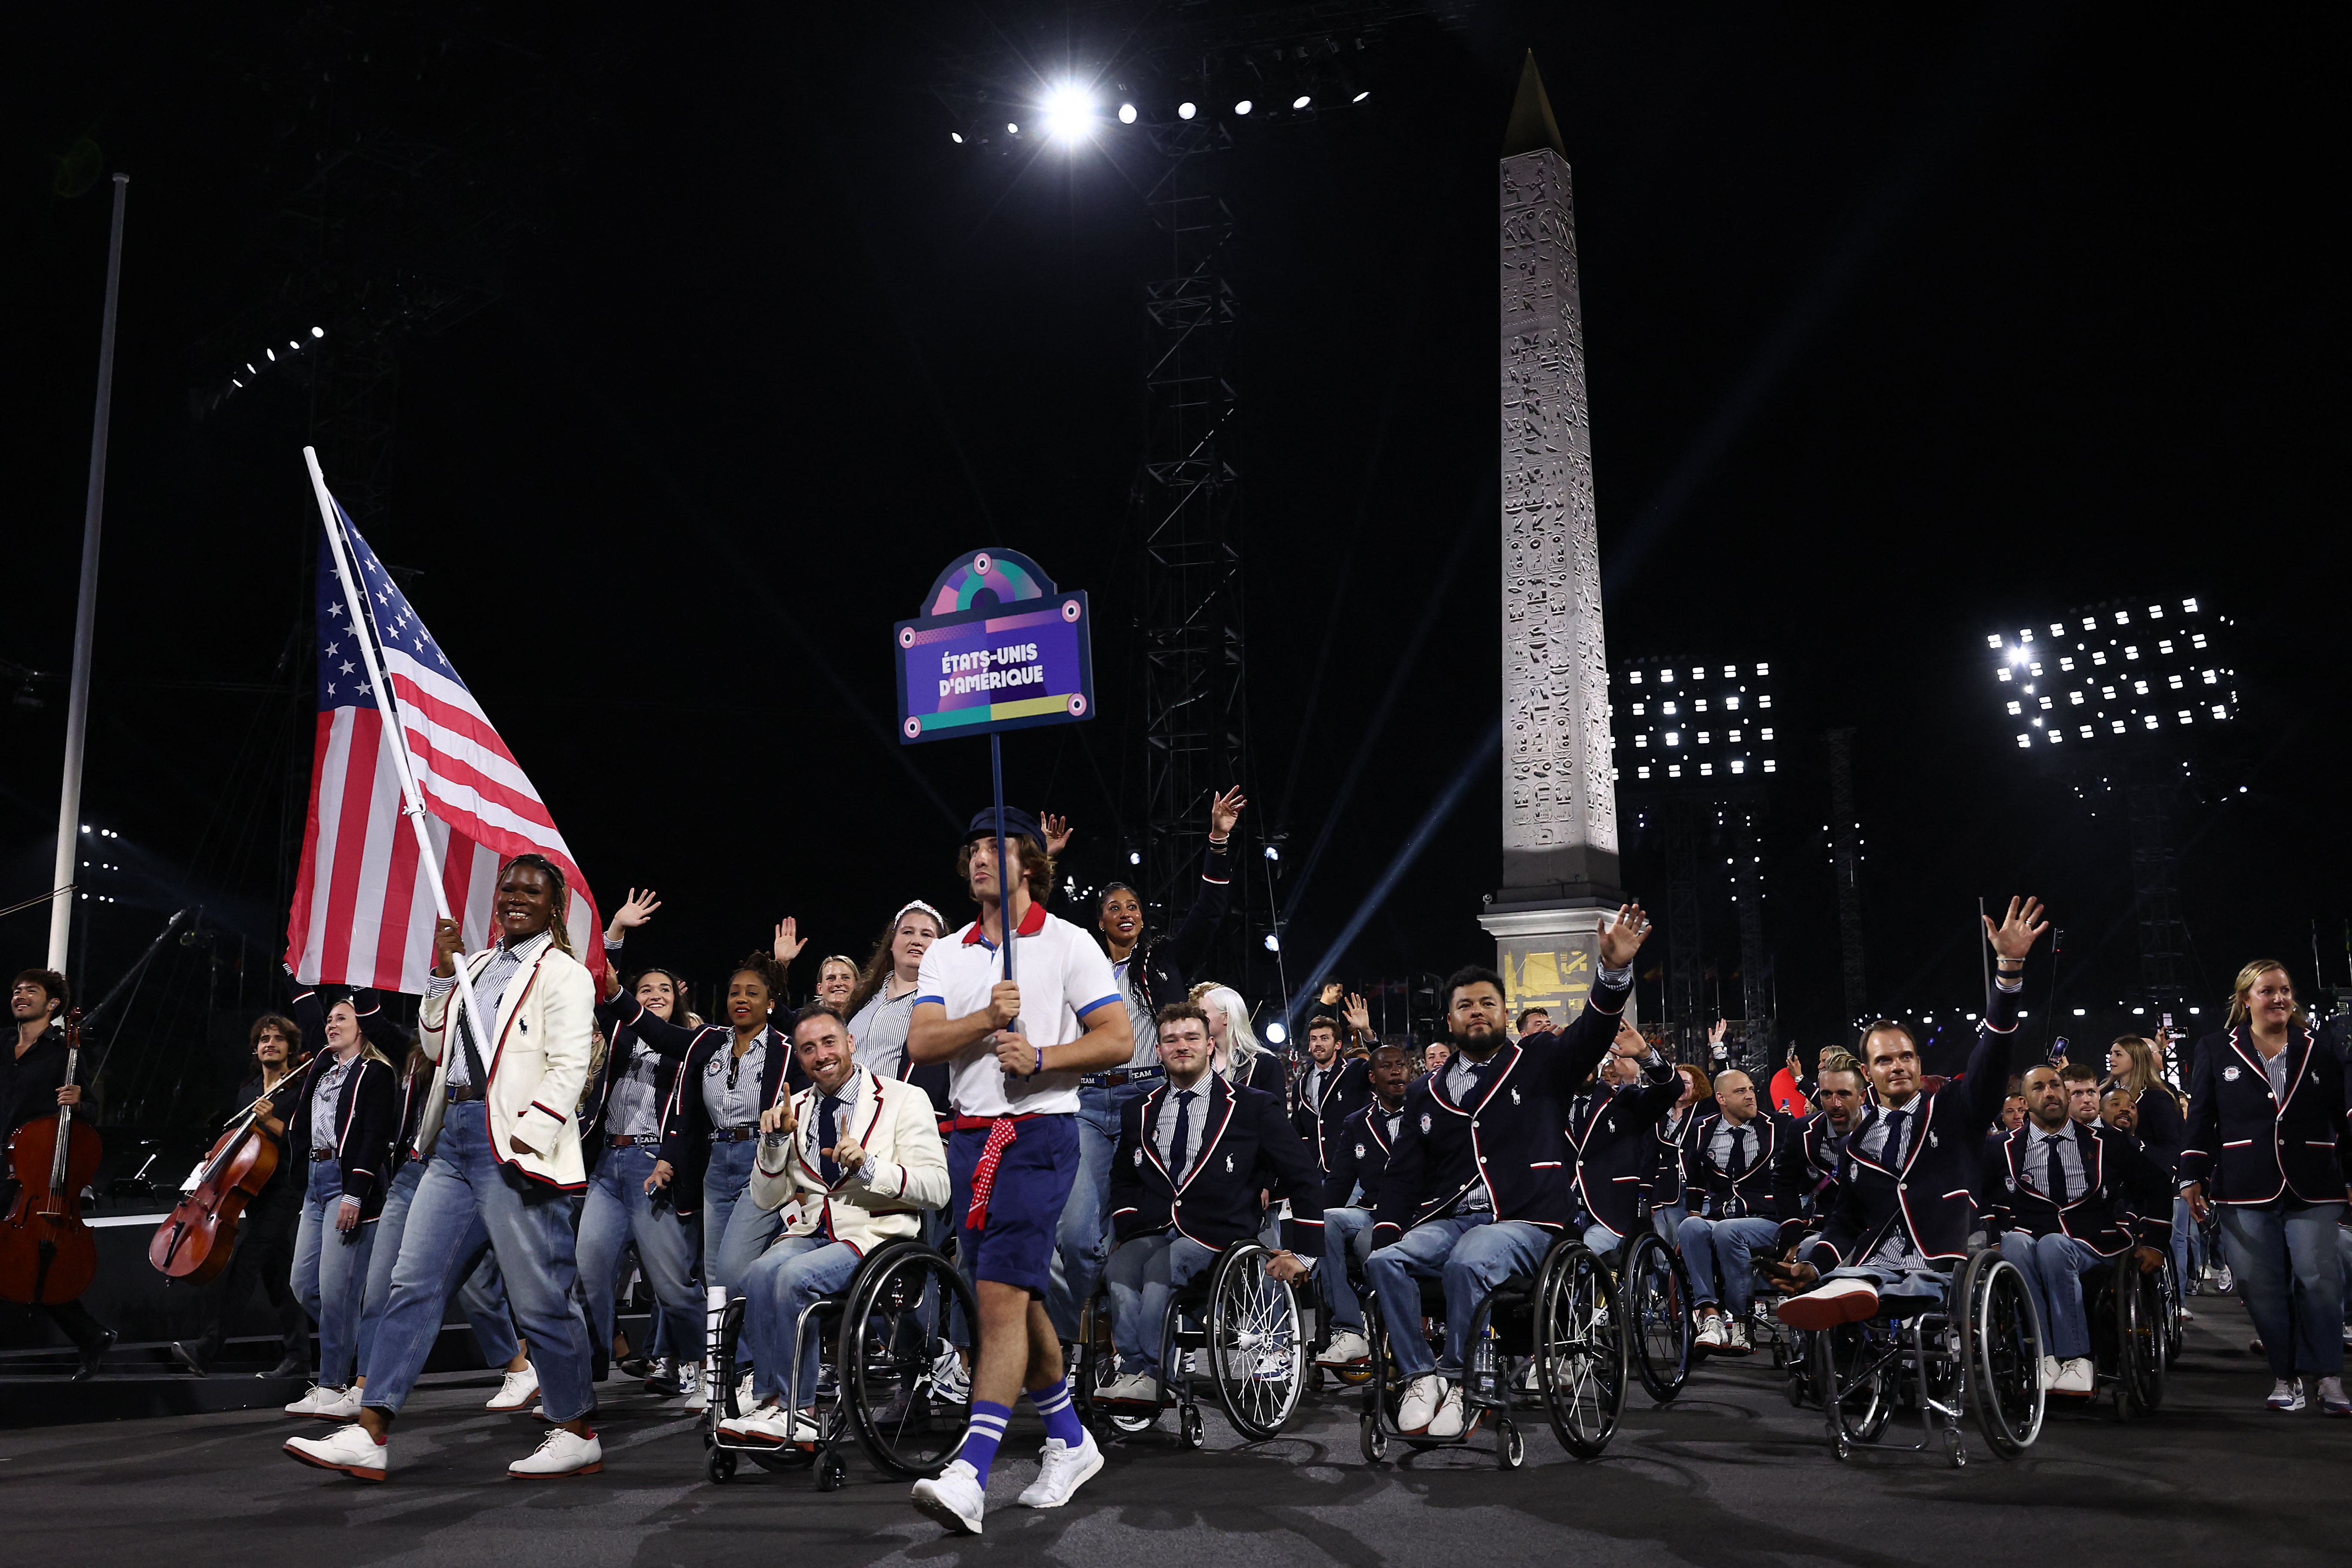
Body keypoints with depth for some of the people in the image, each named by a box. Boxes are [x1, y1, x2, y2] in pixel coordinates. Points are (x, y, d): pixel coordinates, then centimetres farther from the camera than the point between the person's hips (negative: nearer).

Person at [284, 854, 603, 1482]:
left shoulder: (563, 975, -2)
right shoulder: (477, 966, 20)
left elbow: (570, 1067, -11)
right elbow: (436, 1047, 21)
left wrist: (527, 1139, -20)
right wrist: (444, 974, 9)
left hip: (513, 1147, -8)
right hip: (453, 1138, 8)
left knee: (540, 1298, -3)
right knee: (414, 1283, 4)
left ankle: (577, 1435, 9)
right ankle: (369, 1437, 6)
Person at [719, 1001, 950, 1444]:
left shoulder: (904, 1100, 3)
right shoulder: (795, 1110, 18)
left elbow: (936, 1188, -7)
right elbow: (766, 1200, 17)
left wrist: (867, 1166, -20)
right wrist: (774, 1140, 0)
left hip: (873, 1233, -4)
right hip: (808, 1231, 4)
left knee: (795, 1276, -30)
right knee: (761, 1272, -28)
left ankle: (790, 1411, -16)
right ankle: (784, 1406, -21)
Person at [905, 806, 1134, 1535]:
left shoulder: (1070, 943, 0)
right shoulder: (946, 954, 14)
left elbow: (1118, 1040, -5)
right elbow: (920, 1043, 0)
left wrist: (1040, 1056, -18)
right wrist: (986, 1020, -16)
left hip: (1038, 1134, -6)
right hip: (970, 1138, 6)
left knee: (1003, 1295, -16)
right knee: (1016, 1304, 13)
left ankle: (969, 1476, -20)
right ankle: (1070, 1443, 29)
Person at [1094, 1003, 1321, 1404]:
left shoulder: (1254, 1107, 5)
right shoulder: (1141, 1114, 18)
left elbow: (1305, 1178, 5)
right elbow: (1123, 1180, 30)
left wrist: (1303, 1254, -1)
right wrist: (1128, 1229, 10)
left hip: (1216, 1234, -3)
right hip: (1151, 1231, 3)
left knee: (1161, 1270, -35)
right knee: (1119, 1271, -31)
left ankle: (1144, 1376, -23)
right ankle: (1141, 1376, -28)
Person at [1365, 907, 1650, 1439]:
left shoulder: (1540, 1065, 12)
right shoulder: (1426, 1096, 21)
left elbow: (1593, 1031, -6)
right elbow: (1403, 1172, 15)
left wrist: (1615, 970, -25)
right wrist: (1387, 1229, -5)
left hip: (1523, 1220, -4)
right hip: (1447, 1219, 4)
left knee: (1468, 1265, -36)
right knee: (1383, 1262, -26)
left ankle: (1455, 1379, -18)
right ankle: (1420, 1377, -17)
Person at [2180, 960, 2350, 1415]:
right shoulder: (2216, 1051, 9)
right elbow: (2201, 1119, 7)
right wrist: (2193, 1176, 1)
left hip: (2312, 1189, 0)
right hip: (2245, 1190, 0)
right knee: (2260, 1286, -1)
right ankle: (2285, 1377, 8)